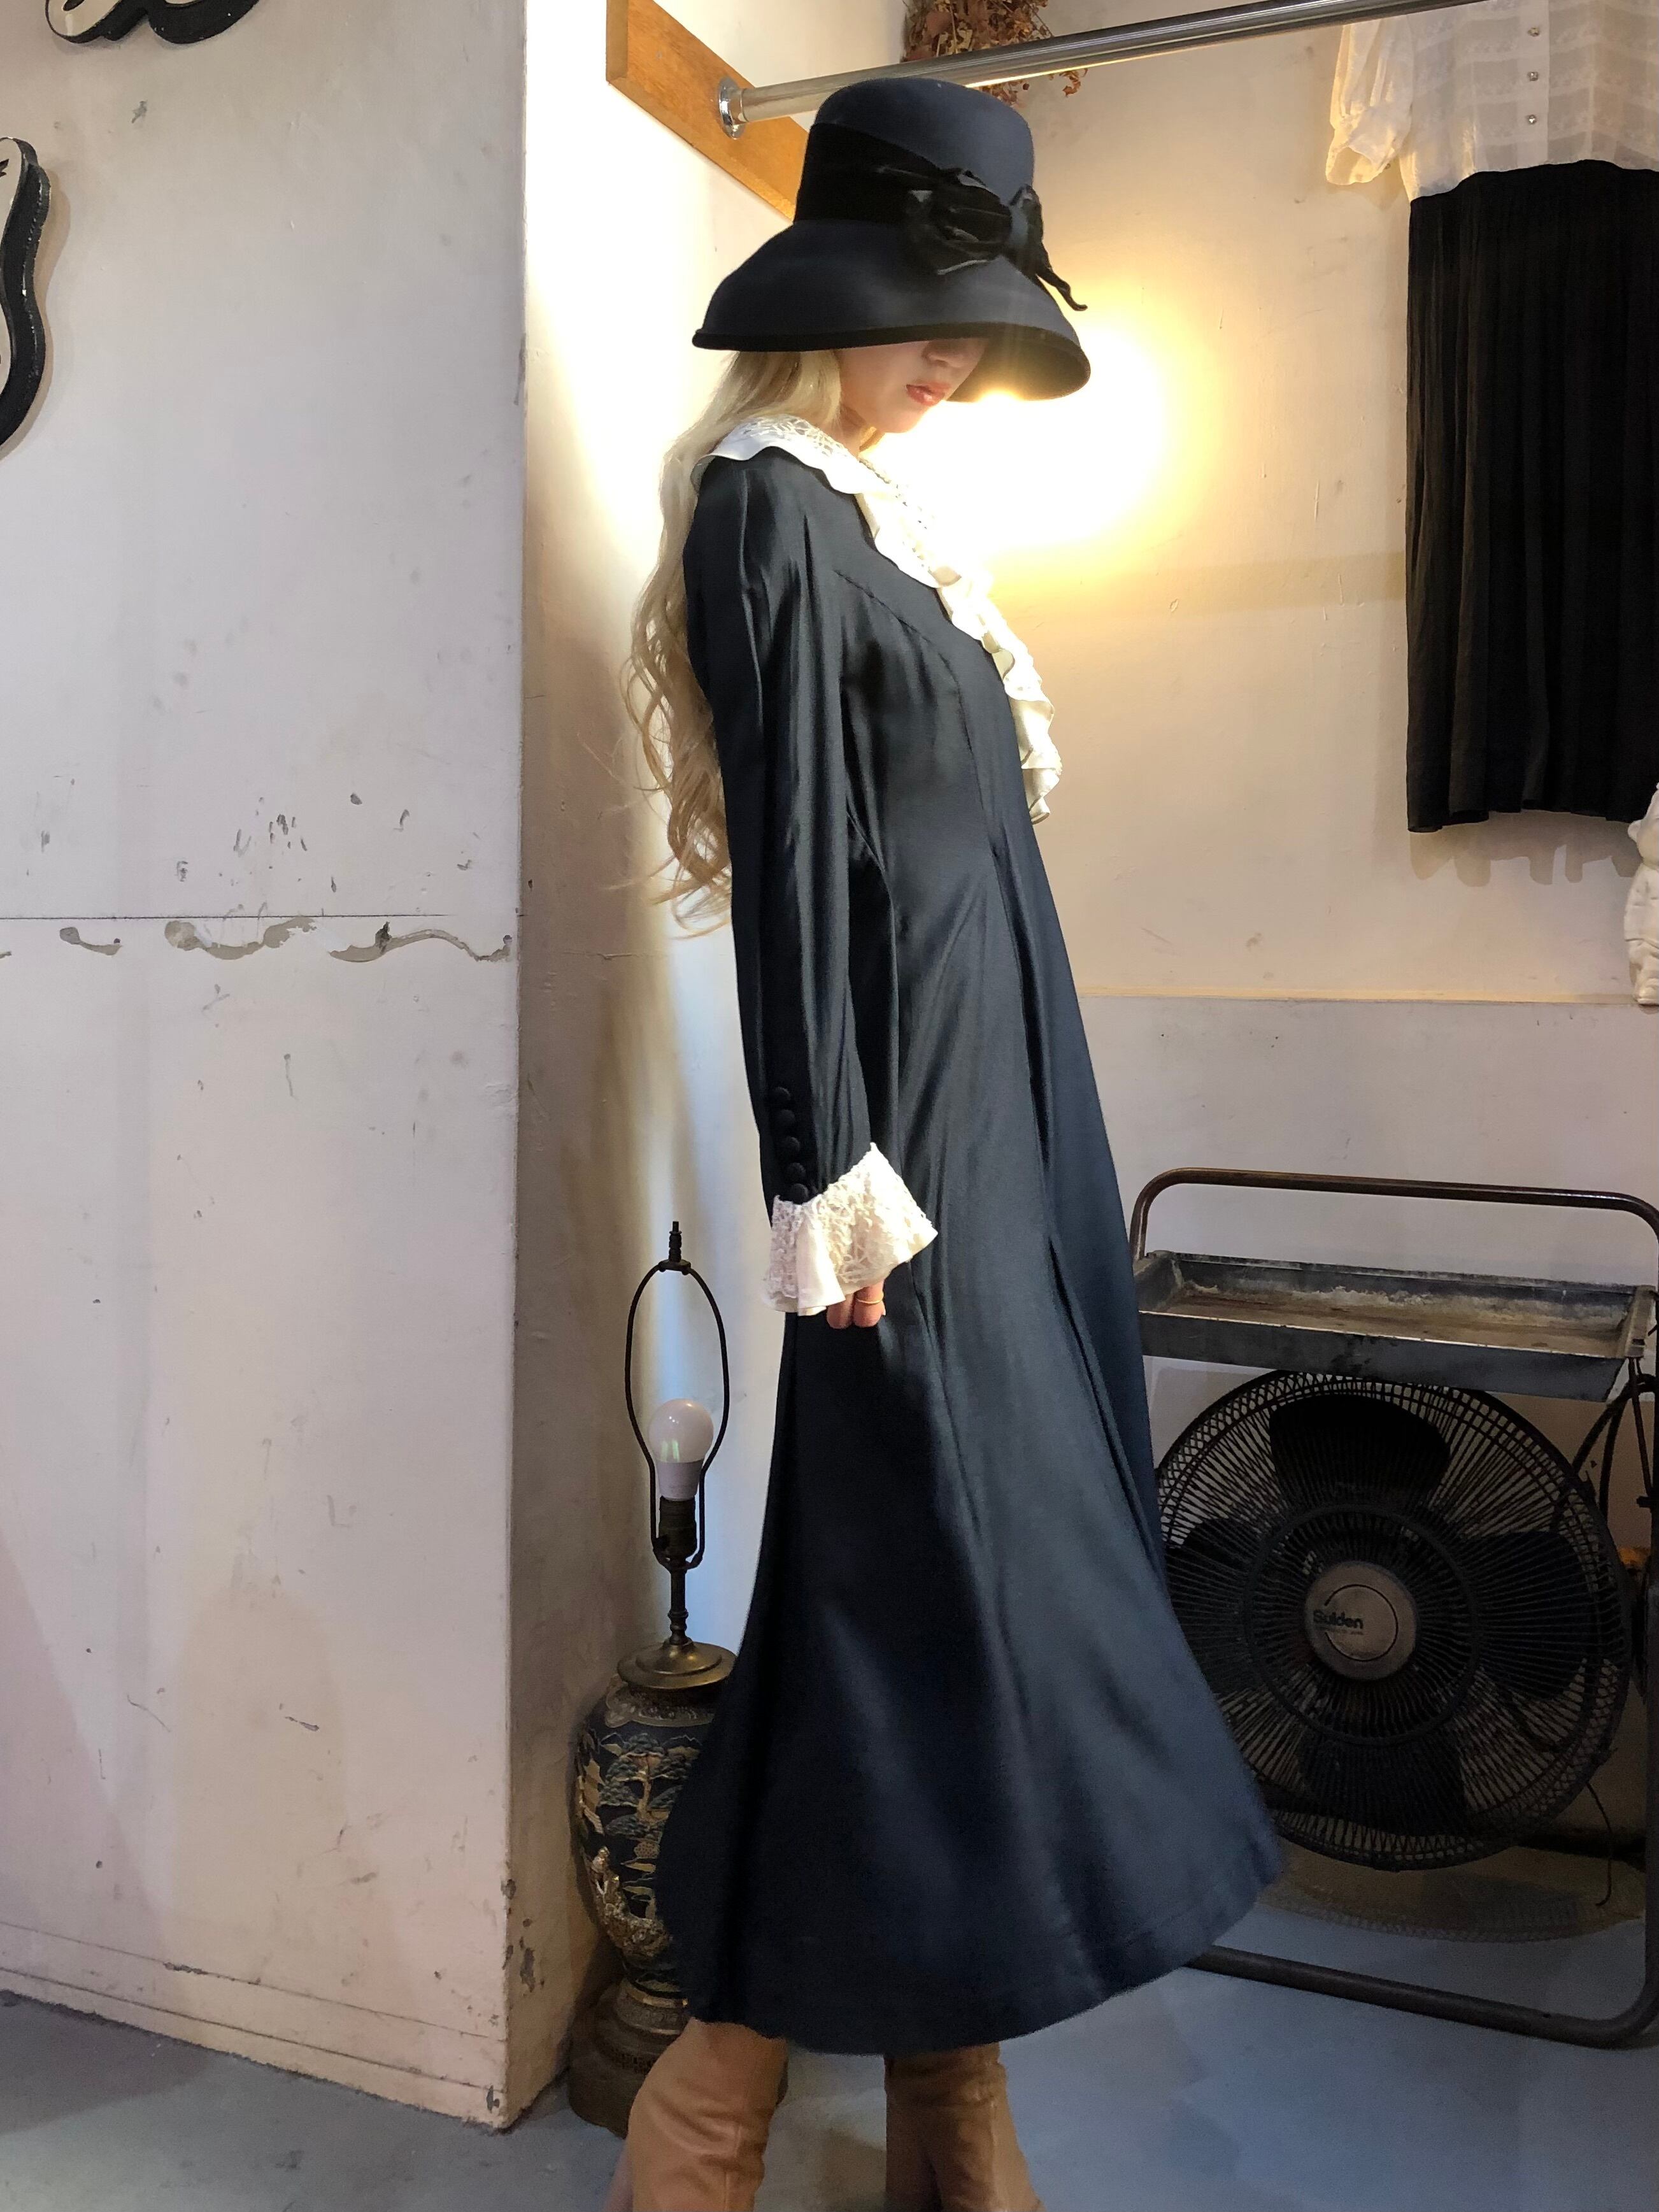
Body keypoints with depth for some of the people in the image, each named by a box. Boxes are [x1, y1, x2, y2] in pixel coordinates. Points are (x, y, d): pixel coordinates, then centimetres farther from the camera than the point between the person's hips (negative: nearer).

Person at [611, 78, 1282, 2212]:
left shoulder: (873, 510, 19)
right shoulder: (769, 504, -8)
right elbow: (790, 847, -16)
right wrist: (834, 1177, -20)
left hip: (1009, 1095, 9)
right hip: (906, 1102, -9)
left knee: (1001, 1558, 11)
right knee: (929, 1577, -6)